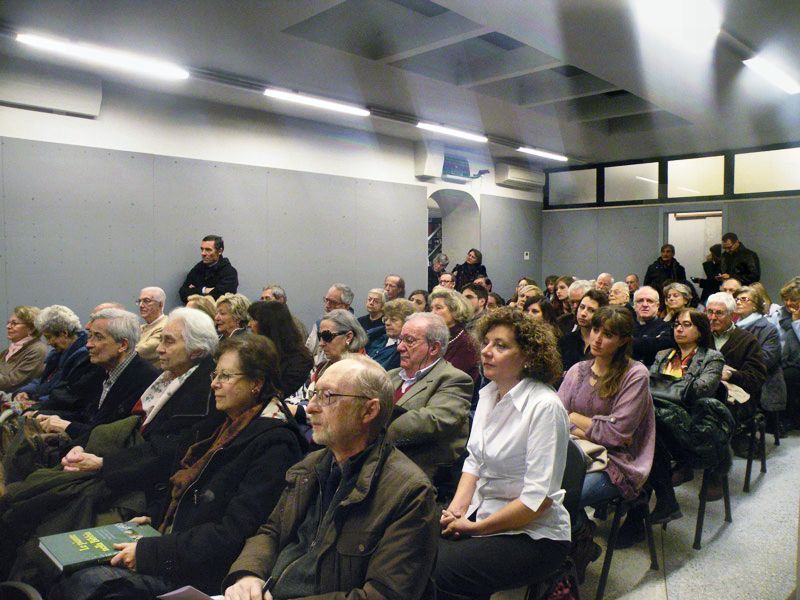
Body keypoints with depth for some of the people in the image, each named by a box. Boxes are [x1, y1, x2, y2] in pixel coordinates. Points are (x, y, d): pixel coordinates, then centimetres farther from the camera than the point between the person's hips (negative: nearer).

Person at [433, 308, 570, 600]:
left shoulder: (545, 407, -21)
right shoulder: (488, 394, 3)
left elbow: (538, 498, -22)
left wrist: (476, 528, -14)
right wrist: (457, 506, -5)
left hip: (533, 534, -6)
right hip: (480, 513, 7)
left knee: (435, 573, -21)